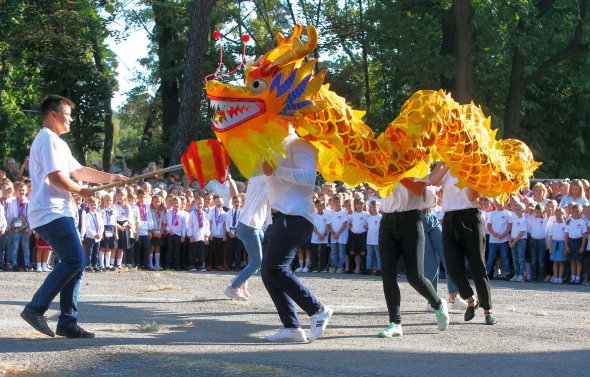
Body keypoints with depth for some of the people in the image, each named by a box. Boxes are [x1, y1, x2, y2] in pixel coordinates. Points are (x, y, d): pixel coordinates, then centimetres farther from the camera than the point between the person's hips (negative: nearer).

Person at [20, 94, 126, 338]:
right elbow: (55, 176, -19)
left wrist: (109, 178, 16)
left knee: (74, 263, 6)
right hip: (52, 212, -11)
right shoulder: (49, 140, -8)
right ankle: (35, 309, -17)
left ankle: (68, 322, 5)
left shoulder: (54, 142, 26)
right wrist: (80, 190, -4)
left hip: (58, 213, 11)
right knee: (73, 261, -17)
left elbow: (77, 170, 26)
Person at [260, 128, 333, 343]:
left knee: (273, 269, -20)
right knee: (269, 273, 3)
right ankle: (291, 327, 1)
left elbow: (308, 176, -19)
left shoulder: (299, 144, -4)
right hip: (281, 217, 10)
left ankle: (318, 311, -12)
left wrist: (276, 170, -19)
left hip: (295, 217, -10)